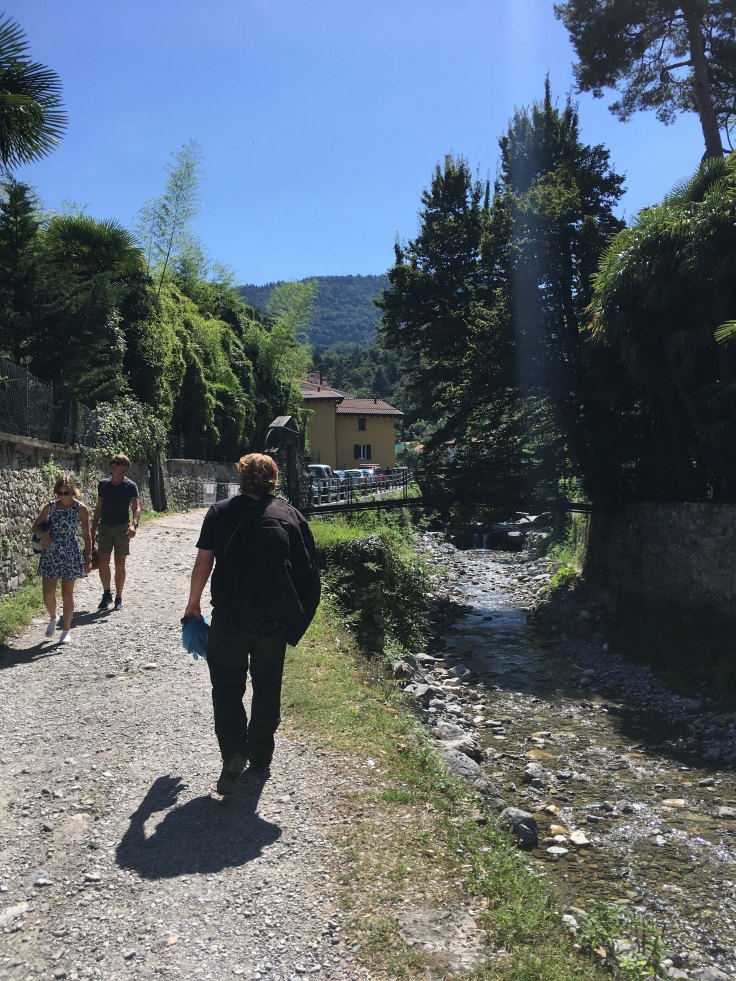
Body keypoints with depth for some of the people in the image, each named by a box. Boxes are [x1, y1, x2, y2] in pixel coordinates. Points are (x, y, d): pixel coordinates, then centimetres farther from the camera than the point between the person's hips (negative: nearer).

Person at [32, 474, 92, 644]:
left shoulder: (81, 509, -6)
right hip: (50, 554, 2)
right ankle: (53, 618, 29)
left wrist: (88, 558, -5)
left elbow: (86, 535, -2)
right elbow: (35, 526, 9)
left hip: (71, 555, -2)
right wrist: (44, 534, -14)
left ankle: (66, 630, 20)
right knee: (48, 594, -2)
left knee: (67, 594, 4)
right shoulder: (50, 506, 0)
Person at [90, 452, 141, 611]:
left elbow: (136, 508, -15)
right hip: (105, 527, 3)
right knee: (103, 562, -2)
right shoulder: (103, 484, 5)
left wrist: (134, 524, -34)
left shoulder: (130, 486, -7)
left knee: (120, 564, 2)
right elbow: (99, 507, 12)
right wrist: (93, 528, 10)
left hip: (122, 528, -3)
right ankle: (107, 594, 17)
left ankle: (119, 598, 13)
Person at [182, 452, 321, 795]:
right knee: (267, 687, 15)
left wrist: (193, 603, 11)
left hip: (229, 615, -1)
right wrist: (297, 615, 8)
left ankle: (234, 751, -5)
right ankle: (260, 757, 25)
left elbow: (203, 562, 0)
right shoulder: (291, 515, 2)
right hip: (275, 619, 1)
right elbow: (308, 571, 0)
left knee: (227, 685, 11)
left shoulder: (221, 512, 1)